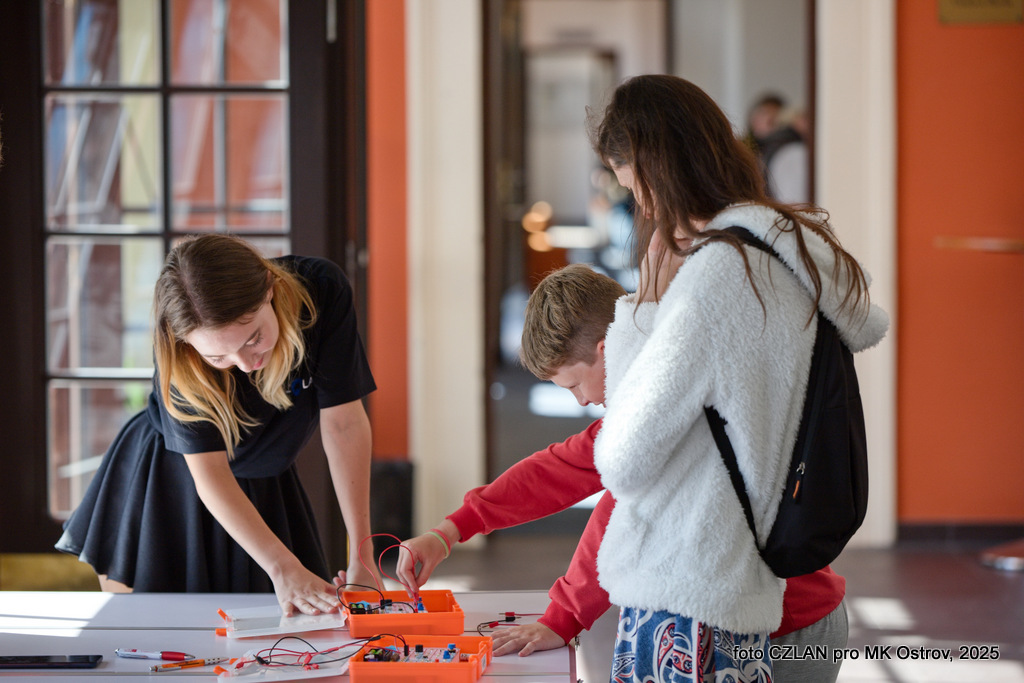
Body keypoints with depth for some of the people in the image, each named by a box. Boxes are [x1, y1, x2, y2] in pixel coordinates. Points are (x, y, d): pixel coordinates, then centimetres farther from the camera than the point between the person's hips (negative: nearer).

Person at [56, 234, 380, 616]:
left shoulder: (322, 292, -29)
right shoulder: (178, 356, -31)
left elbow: (343, 423, -23)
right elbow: (209, 472, -26)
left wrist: (361, 555, -25)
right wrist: (283, 568, -35)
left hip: (263, 490, 2)